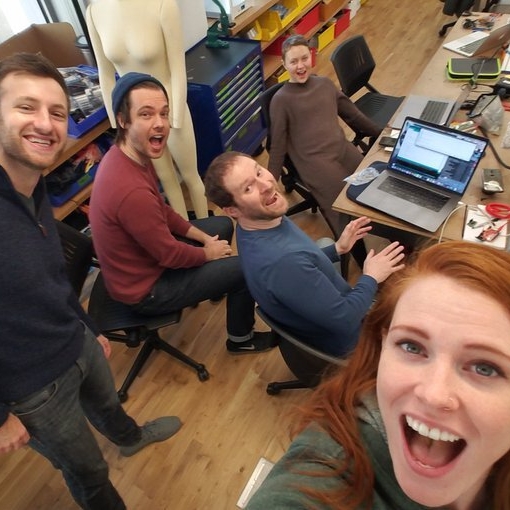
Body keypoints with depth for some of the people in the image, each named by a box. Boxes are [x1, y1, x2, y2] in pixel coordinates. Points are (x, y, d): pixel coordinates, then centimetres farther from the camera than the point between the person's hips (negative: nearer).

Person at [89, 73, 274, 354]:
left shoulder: (126, 154, -7)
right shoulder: (131, 189, -38)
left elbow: (162, 211, 6)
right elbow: (170, 255, -26)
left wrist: (205, 238, 2)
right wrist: (208, 253, -7)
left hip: (147, 253, 9)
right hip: (145, 288, -9)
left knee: (223, 225, 18)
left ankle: (214, 282, 42)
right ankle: (241, 338, 22)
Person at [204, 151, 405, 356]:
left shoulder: (258, 223, -13)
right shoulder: (281, 261, -42)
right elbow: (345, 320, -29)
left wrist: (337, 248, 0)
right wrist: (371, 278, -15)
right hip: (343, 339, -7)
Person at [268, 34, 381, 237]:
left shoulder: (325, 83, 15)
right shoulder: (281, 100, 0)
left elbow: (352, 115, 23)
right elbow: (278, 147, 2)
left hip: (344, 150, 6)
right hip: (315, 162, -5)